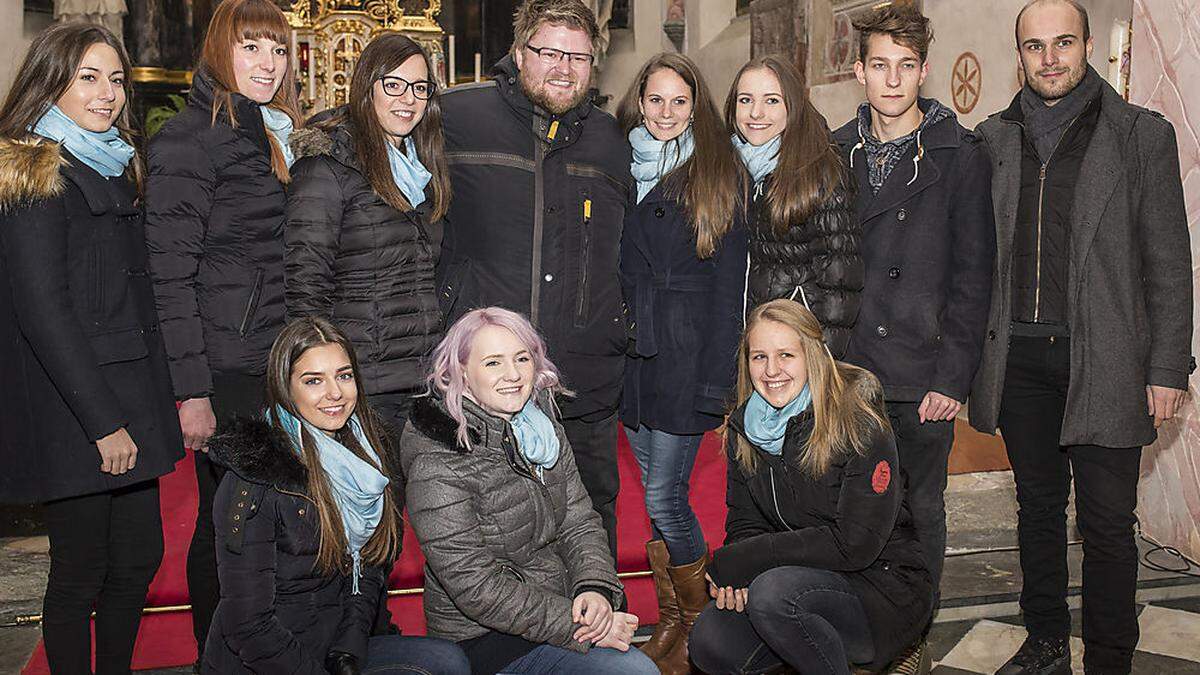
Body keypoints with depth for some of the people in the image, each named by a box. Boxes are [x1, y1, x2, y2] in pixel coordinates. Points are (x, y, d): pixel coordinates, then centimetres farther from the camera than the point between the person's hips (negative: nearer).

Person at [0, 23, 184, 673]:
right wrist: (102, 421, -18)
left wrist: (156, 403, 14)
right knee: (81, 571, 3)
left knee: (139, 558, 12)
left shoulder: (113, 170, 16)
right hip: (71, 417, -8)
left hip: (130, 402, 8)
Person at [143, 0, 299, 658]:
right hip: (225, 369, -7)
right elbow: (170, 274, -13)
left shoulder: (280, 136, 16)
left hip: (283, 362, 7)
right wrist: (191, 390, -17)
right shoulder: (189, 139, -9)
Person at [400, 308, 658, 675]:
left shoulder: (544, 428, 3)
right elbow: (478, 590, -21)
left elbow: (579, 524, 4)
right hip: (485, 640, -7)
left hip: (562, 602, 7)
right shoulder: (436, 466, -20)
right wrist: (579, 626, -21)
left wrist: (596, 589, -15)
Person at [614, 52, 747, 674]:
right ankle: (670, 623, 23)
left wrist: (715, 378, -11)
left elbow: (727, 284, -5)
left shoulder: (716, 176, -1)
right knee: (655, 494, 10)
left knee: (664, 498, -5)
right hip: (630, 354, 4)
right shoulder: (620, 169, 11)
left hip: (686, 357, -4)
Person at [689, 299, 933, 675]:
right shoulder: (743, 427, 3)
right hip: (806, 577, 6)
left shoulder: (859, 423, -17)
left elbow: (855, 543, -22)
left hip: (883, 585, -5)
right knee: (710, 643, -19)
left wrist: (737, 562, -21)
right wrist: (735, 578, -18)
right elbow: (744, 523, 6)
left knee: (772, 594, -33)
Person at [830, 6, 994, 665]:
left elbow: (972, 276, -5)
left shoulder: (963, 155, -2)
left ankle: (912, 636, 26)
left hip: (923, 374, -2)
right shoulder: (836, 153, 8)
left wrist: (953, 377, -10)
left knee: (920, 509, 9)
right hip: (847, 367, 3)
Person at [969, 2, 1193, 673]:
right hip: (1020, 357, 3)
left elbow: (1170, 265, -1)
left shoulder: (1142, 134, 1)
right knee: (1038, 507, 14)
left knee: (1108, 522, 1)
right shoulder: (994, 138, 9)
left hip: (1103, 359, -3)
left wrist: (1167, 369, -6)